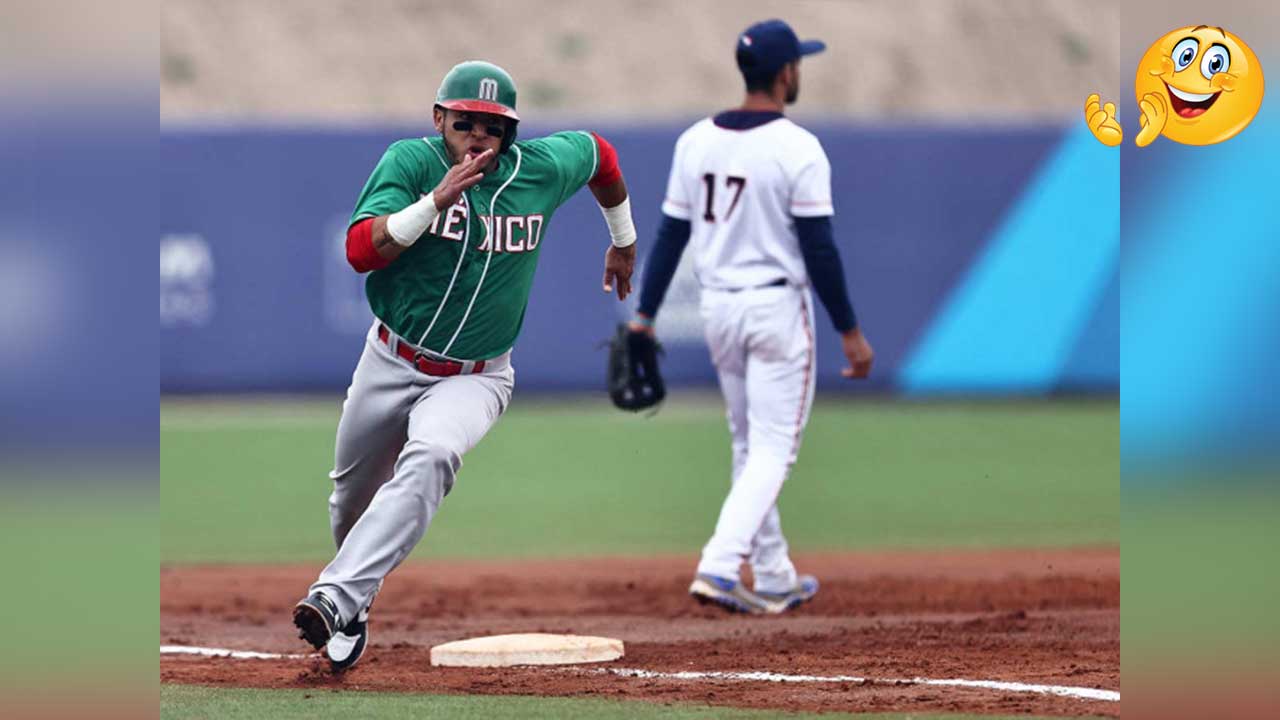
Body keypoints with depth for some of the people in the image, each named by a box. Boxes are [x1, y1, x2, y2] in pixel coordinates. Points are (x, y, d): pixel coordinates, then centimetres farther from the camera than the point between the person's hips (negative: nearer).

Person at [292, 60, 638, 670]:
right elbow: (360, 251, -26)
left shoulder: (542, 170, -8)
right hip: (390, 363, 1)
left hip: (474, 379, -1)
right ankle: (351, 611, 45)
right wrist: (436, 199, -37)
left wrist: (623, 240, 28)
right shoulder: (410, 162, -13)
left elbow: (599, 153, 16)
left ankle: (337, 599, -42)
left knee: (430, 458, -32)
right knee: (352, 494, 15)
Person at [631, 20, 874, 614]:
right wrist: (850, 332, -8)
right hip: (778, 307, -6)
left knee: (750, 445, 17)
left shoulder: (695, 141, 2)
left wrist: (645, 314, 9)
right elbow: (819, 249, -15)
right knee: (773, 447, -2)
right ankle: (719, 567, -17)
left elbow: (671, 235, 4)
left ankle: (773, 580, 23)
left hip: (717, 308, 6)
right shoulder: (798, 150, -15)